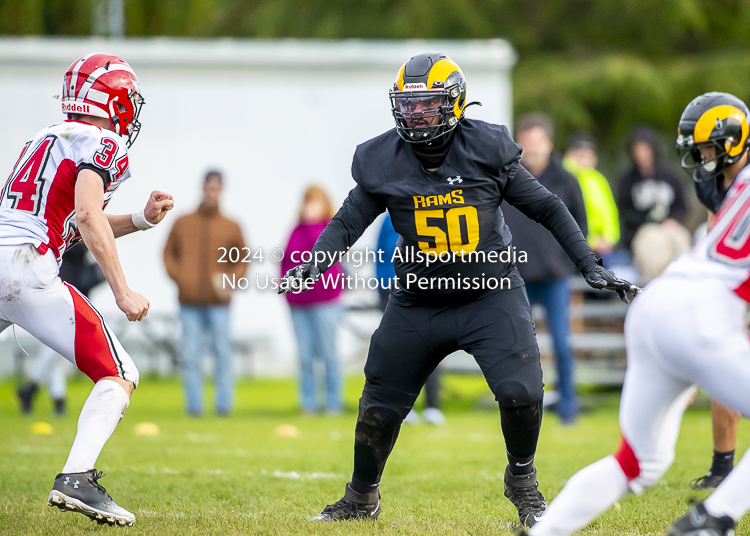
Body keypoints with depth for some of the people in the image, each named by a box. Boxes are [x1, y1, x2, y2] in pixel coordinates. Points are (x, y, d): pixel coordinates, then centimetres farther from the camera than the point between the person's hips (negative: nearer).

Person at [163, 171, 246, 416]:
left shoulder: (231, 228, 6)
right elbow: (169, 254, 14)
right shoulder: (182, 223, 9)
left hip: (218, 303, -1)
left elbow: (242, 260, 13)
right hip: (190, 303, 1)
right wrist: (178, 277, -3)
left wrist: (232, 281, -5)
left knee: (222, 354, -4)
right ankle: (194, 406, 2)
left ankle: (224, 404, 2)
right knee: (190, 356, -2)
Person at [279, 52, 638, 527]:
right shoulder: (384, 163, -7)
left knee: (521, 392, -19)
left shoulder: (487, 150, -11)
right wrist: (312, 266, -14)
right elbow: (348, 222, 3)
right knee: (380, 406, 8)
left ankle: (522, 480, 9)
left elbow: (547, 209, -2)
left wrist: (591, 268, -3)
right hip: (419, 300, 2)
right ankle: (362, 498, 32)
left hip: (491, 293, -2)